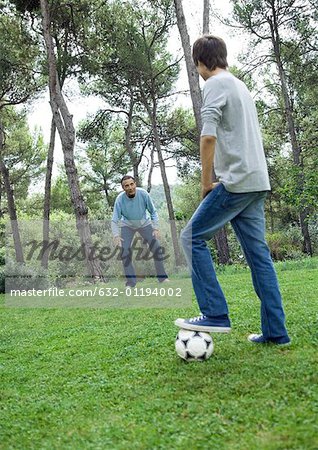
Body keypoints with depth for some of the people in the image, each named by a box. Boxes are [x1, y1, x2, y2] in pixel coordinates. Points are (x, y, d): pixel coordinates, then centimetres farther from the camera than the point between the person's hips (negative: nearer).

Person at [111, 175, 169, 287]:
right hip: (127, 225, -1)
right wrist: (116, 235, -36)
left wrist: (156, 228, -20)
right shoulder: (120, 199, -27)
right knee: (125, 251, -13)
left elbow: (153, 212, -13)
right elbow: (114, 220, -22)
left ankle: (162, 277, 10)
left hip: (144, 223, 1)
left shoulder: (143, 194, -25)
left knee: (156, 248, -6)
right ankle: (131, 281, -2)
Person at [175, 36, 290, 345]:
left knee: (192, 237, -2)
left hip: (236, 181, -9)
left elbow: (209, 136, -18)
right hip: (258, 183, 9)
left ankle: (215, 315, -6)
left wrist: (206, 184, -9)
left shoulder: (216, 84, -4)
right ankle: (275, 331, 8)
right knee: (257, 253, 7)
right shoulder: (241, 86, 24)